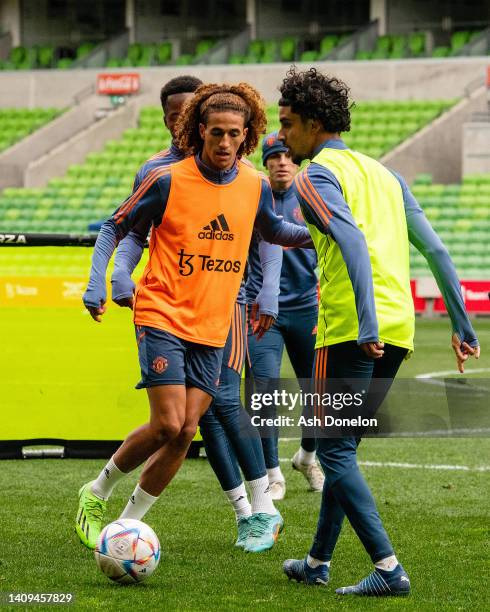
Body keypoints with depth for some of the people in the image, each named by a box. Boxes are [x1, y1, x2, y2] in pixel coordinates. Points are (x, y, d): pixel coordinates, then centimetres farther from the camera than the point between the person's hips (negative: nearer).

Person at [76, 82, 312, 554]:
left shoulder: (255, 186, 2)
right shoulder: (168, 180, -10)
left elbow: (272, 231, 23)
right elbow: (115, 228, 0)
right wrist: (96, 284, -11)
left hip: (212, 327, 5)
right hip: (163, 316, -4)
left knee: (186, 431, -1)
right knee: (168, 424, -14)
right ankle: (95, 494, 8)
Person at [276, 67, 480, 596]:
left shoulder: (316, 176, -2)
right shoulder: (382, 172, 21)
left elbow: (353, 241, -20)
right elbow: (434, 249, 17)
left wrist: (366, 325, -28)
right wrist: (462, 326, 18)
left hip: (352, 331, -8)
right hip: (398, 330, 8)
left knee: (334, 452, -3)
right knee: (342, 447, 19)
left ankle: (388, 569, -13)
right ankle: (318, 561, 26)